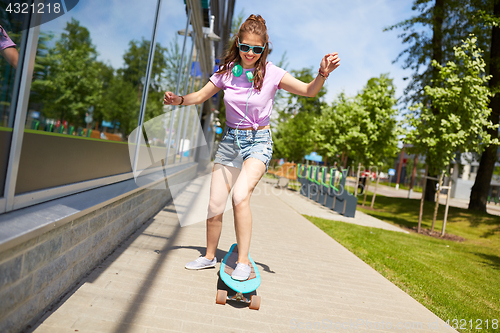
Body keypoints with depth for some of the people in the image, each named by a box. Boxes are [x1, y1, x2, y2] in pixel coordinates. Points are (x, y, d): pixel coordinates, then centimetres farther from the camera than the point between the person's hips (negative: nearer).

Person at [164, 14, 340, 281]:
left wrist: (322, 74, -33)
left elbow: (309, 91, -13)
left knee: (240, 195, -28)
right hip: (230, 140, 4)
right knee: (215, 206, 3)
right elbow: (201, 96, 8)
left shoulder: (271, 74, -9)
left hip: (258, 141, -3)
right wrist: (179, 100, -12)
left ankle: (243, 261, -12)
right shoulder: (227, 71, -1)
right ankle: (209, 256, 25)